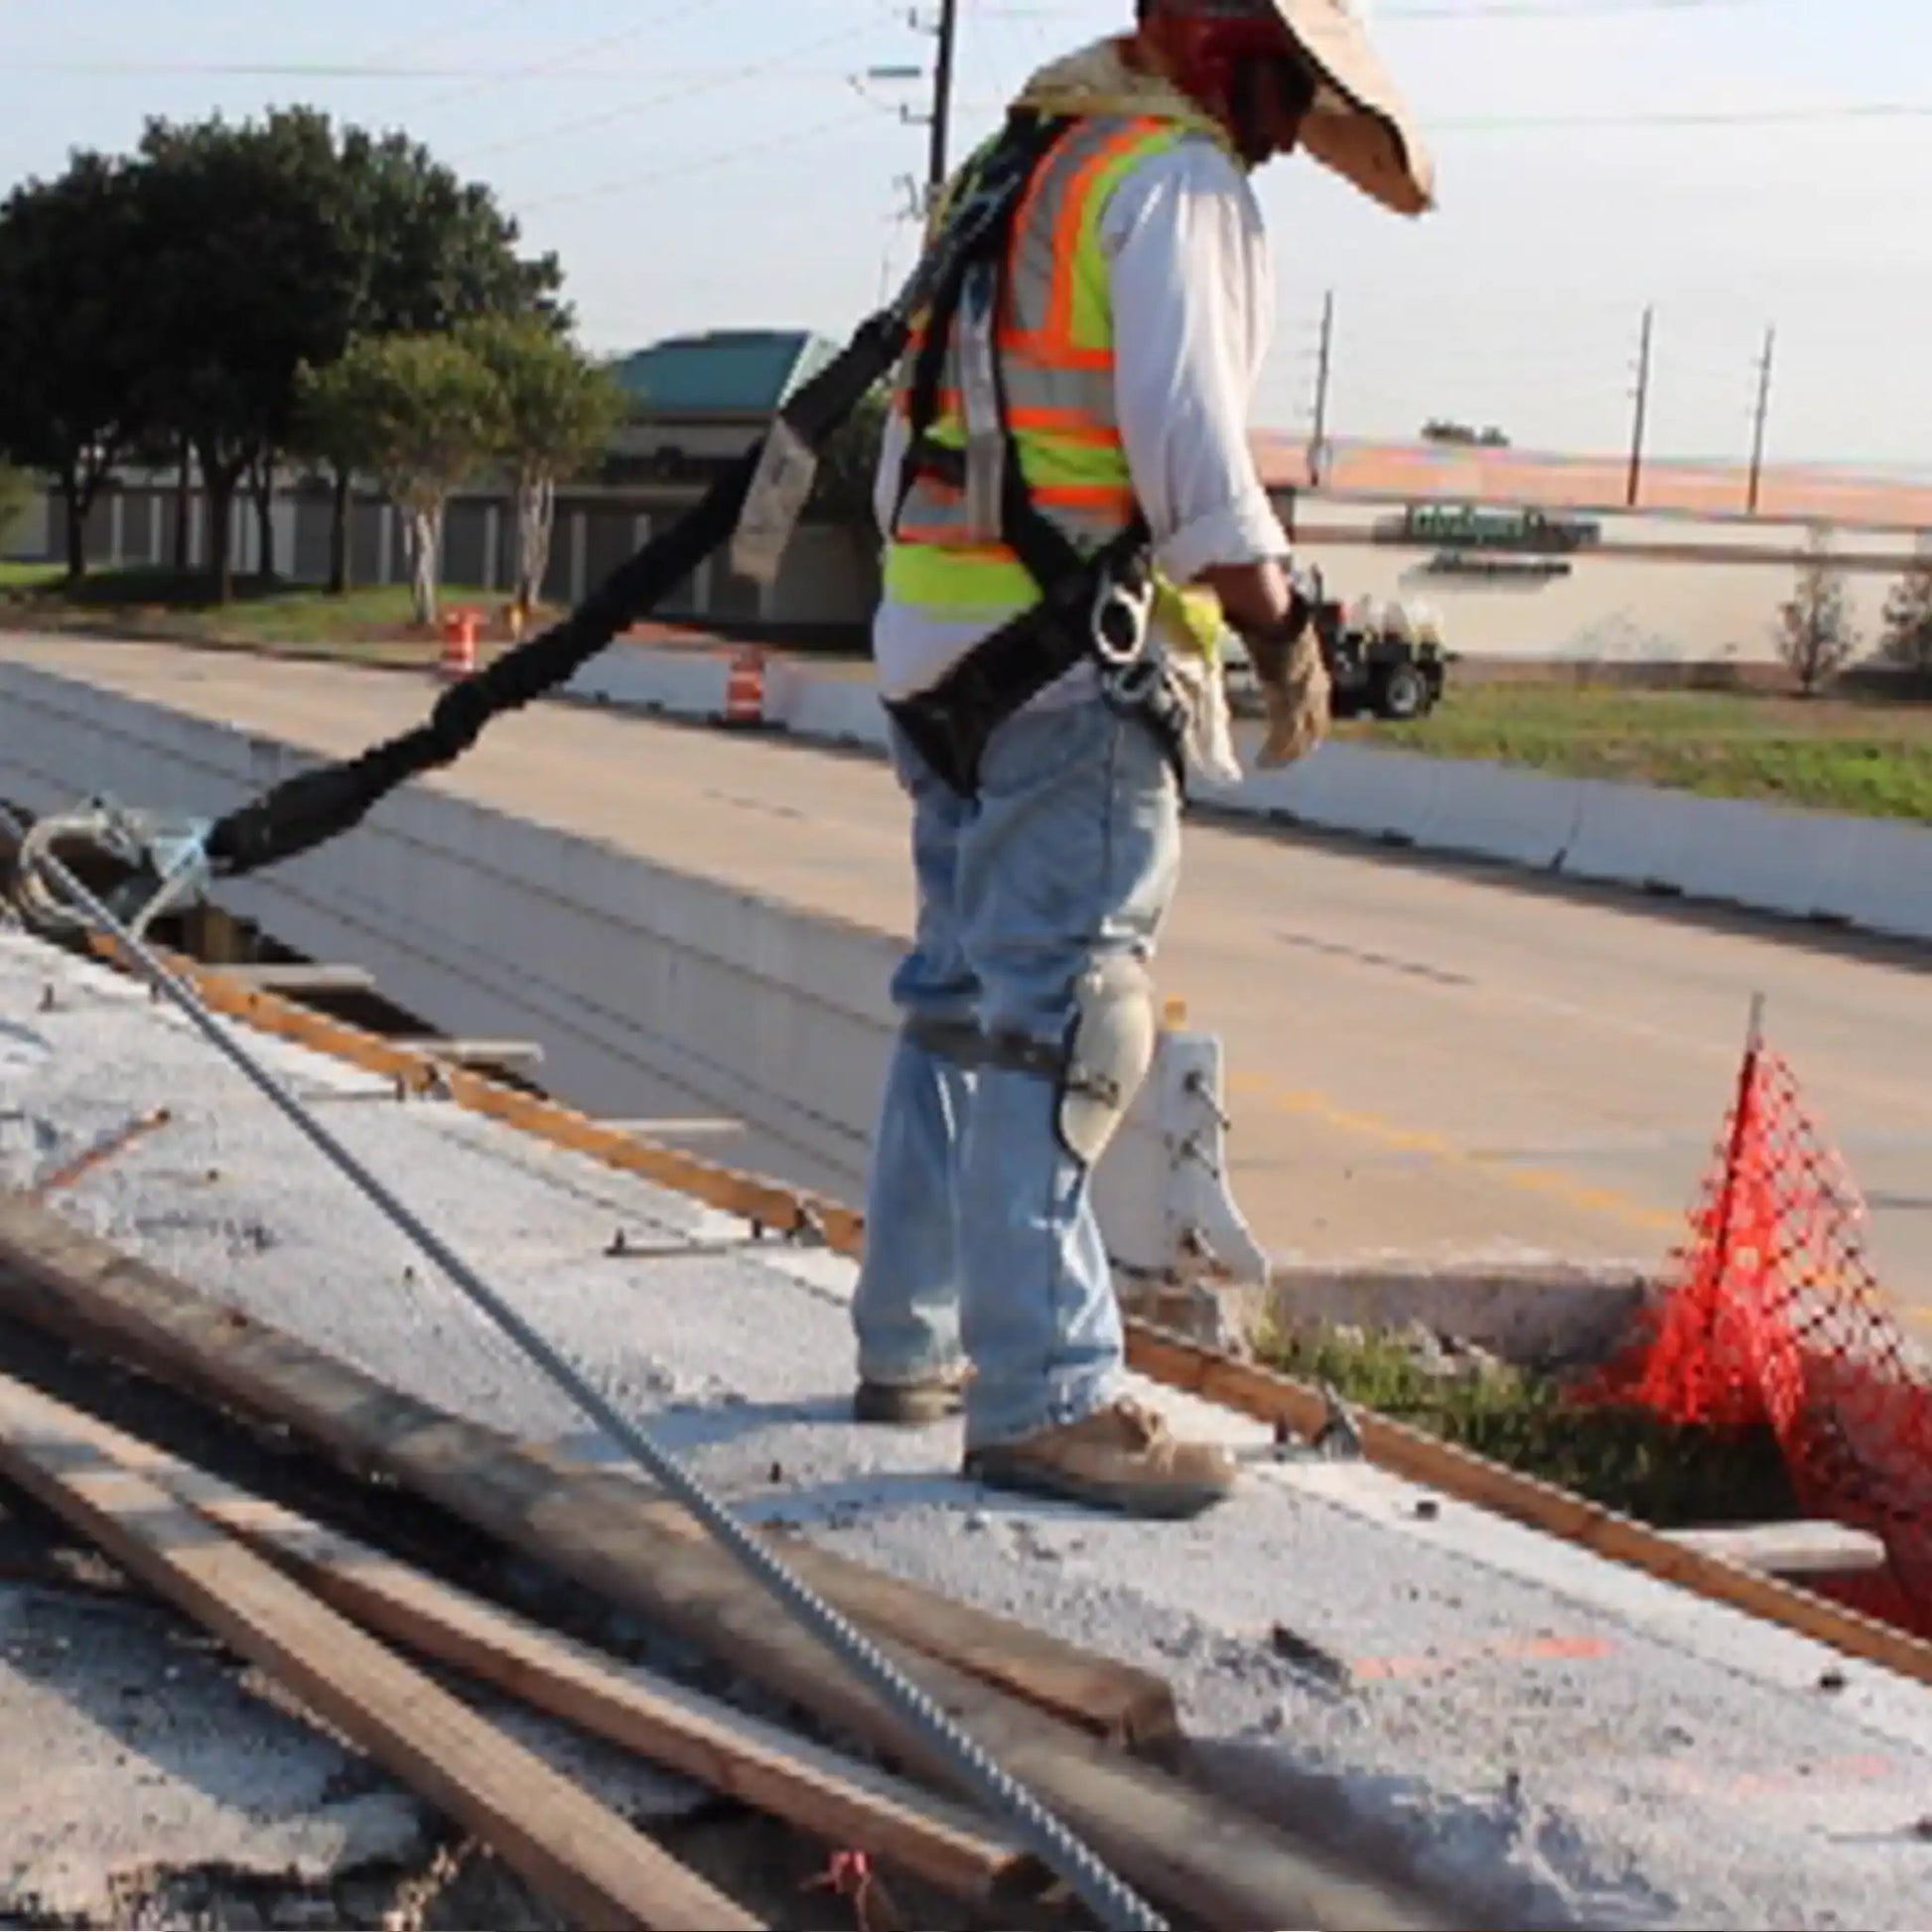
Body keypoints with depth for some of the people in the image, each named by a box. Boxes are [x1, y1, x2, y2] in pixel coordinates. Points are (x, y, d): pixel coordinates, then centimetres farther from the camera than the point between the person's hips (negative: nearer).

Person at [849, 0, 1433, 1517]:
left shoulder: (1021, 161, 20)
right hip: (1081, 660, -9)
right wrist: (1283, 630, -10)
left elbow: (902, 431, 20)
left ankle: (912, 1344, 23)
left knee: (964, 995, 15)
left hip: (939, 646, 9)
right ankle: (1045, 1397, -7)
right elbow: (1187, 435, -18)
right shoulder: (1178, 177, -9)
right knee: (1059, 1021, -8)